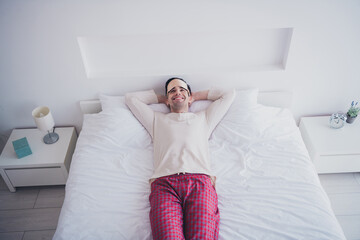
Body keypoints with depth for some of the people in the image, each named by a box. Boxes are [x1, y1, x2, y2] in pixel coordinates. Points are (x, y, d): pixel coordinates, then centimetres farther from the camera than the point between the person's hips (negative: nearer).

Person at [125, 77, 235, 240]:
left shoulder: (203, 118, 33)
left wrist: (196, 96, 43)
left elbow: (229, 94, 39)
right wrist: (161, 98, 43)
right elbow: (130, 98, 40)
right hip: (164, 183, 0)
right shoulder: (157, 120, 34)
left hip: (200, 181, 0)